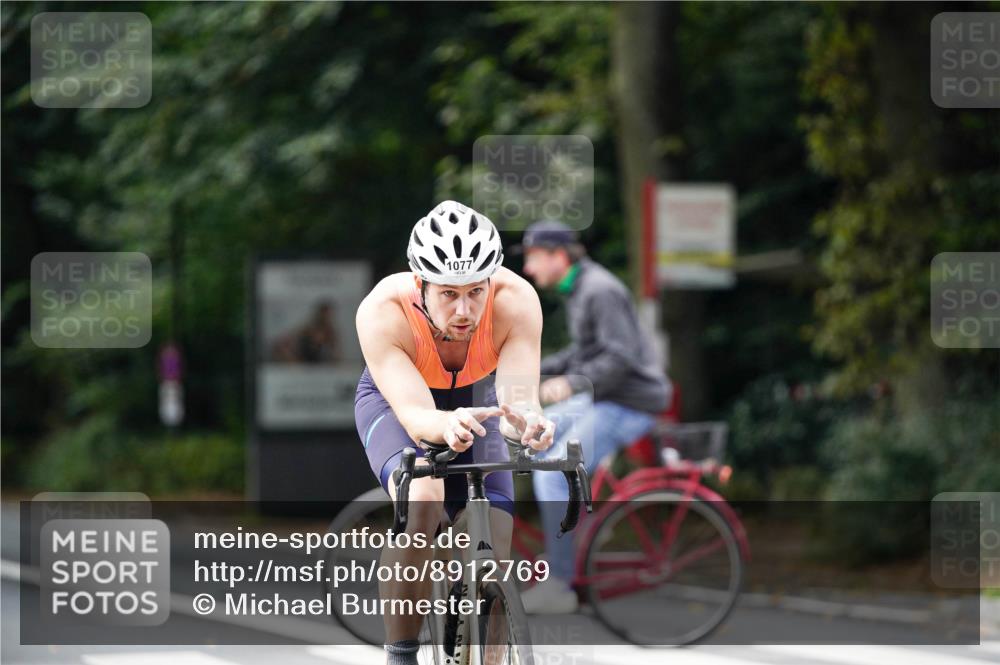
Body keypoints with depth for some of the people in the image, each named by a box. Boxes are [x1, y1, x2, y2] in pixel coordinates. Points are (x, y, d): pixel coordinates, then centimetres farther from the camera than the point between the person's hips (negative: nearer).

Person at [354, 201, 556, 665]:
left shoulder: (516, 301, -34)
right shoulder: (382, 313, -37)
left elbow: (519, 397, -42)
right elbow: (414, 414, -45)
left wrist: (526, 421, -65)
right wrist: (447, 425, -68)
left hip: (474, 400, 2)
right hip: (393, 400, -2)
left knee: (493, 567, -12)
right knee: (421, 497, -35)